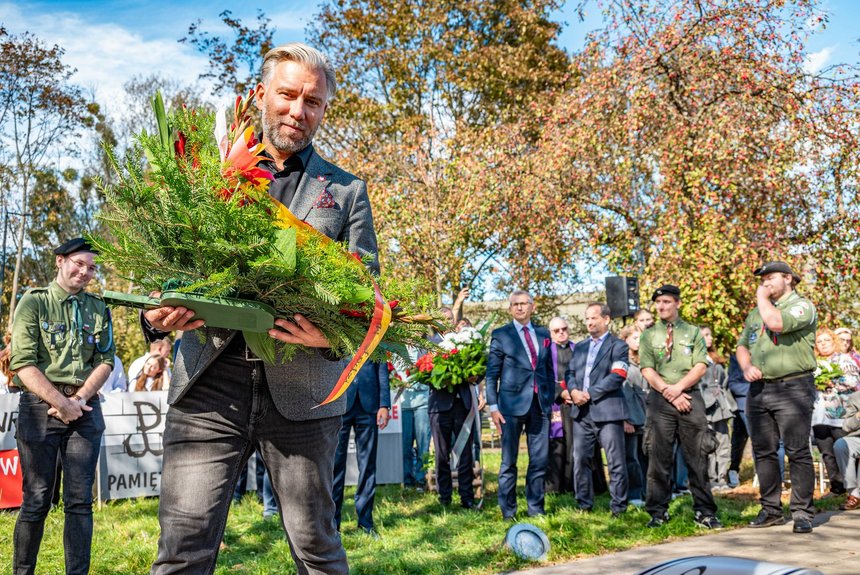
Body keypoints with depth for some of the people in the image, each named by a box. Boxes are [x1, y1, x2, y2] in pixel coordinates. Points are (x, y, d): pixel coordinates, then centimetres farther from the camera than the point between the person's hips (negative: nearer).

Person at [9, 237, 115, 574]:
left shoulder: (98, 308, 12)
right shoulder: (34, 302, 1)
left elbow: (106, 360, 6)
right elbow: (22, 363, -7)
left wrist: (79, 398, -9)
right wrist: (60, 403, -14)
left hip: (86, 408, 3)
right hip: (40, 406, -3)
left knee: (79, 501, 1)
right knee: (37, 500, 0)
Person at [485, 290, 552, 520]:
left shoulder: (543, 334, 13)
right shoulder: (500, 334, 2)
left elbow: (549, 369, 17)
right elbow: (492, 373, 0)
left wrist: (552, 400, 10)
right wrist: (493, 406, -7)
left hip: (540, 403, 4)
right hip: (512, 403, -4)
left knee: (540, 460, 5)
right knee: (509, 462, 2)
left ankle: (536, 509, 16)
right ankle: (508, 512, 9)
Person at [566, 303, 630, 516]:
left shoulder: (618, 346, 2)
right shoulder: (579, 347, 21)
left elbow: (617, 376, -11)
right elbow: (570, 373, 14)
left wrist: (589, 394, -14)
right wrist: (573, 391, -8)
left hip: (607, 410, -5)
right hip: (581, 411, 6)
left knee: (615, 462, -2)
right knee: (580, 460, 6)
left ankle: (618, 507, 6)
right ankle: (584, 504, 16)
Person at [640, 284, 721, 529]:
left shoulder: (693, 332, 11)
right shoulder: (648, 335, 11)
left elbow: (701, 367, 1)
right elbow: (647, 371, 1)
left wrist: (679, 387, -12)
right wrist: (670, 394, -9)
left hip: (690, 397, 0)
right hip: (660, 399, 0)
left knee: (697, 458, 0)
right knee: (658, 458, 0)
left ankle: (704, 512, 7)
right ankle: (658, 512, 7)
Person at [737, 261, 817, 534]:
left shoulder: (802, 306, -4)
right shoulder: (756, 313, 19)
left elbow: (777, 323, -23)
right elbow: (742, 346, 19)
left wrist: (762, 298, -7)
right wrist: (746, 366, -1)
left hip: (793, 388, -7)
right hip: (759, 389, 7)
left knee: (797, 452, -5)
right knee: (763, 452, 9)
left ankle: (802, 513, 0)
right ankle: (771, 510, 17)